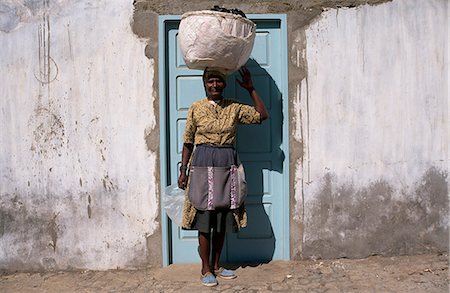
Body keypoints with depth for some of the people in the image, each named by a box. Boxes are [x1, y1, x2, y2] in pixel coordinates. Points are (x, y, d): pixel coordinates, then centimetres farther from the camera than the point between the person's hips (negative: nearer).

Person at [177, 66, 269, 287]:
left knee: (223, 218, 9)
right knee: (204, 217, -1)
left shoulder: (234, 108, 7)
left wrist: (251, 89, 3)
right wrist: (183, 171, -1)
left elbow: (262, 115, 5)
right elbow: (188, 142, 3)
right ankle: (206, 269, 10)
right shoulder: (196, 108, 1)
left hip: (227, 164, 3)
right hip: (203, 163, -3)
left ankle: (216, 266, 22)